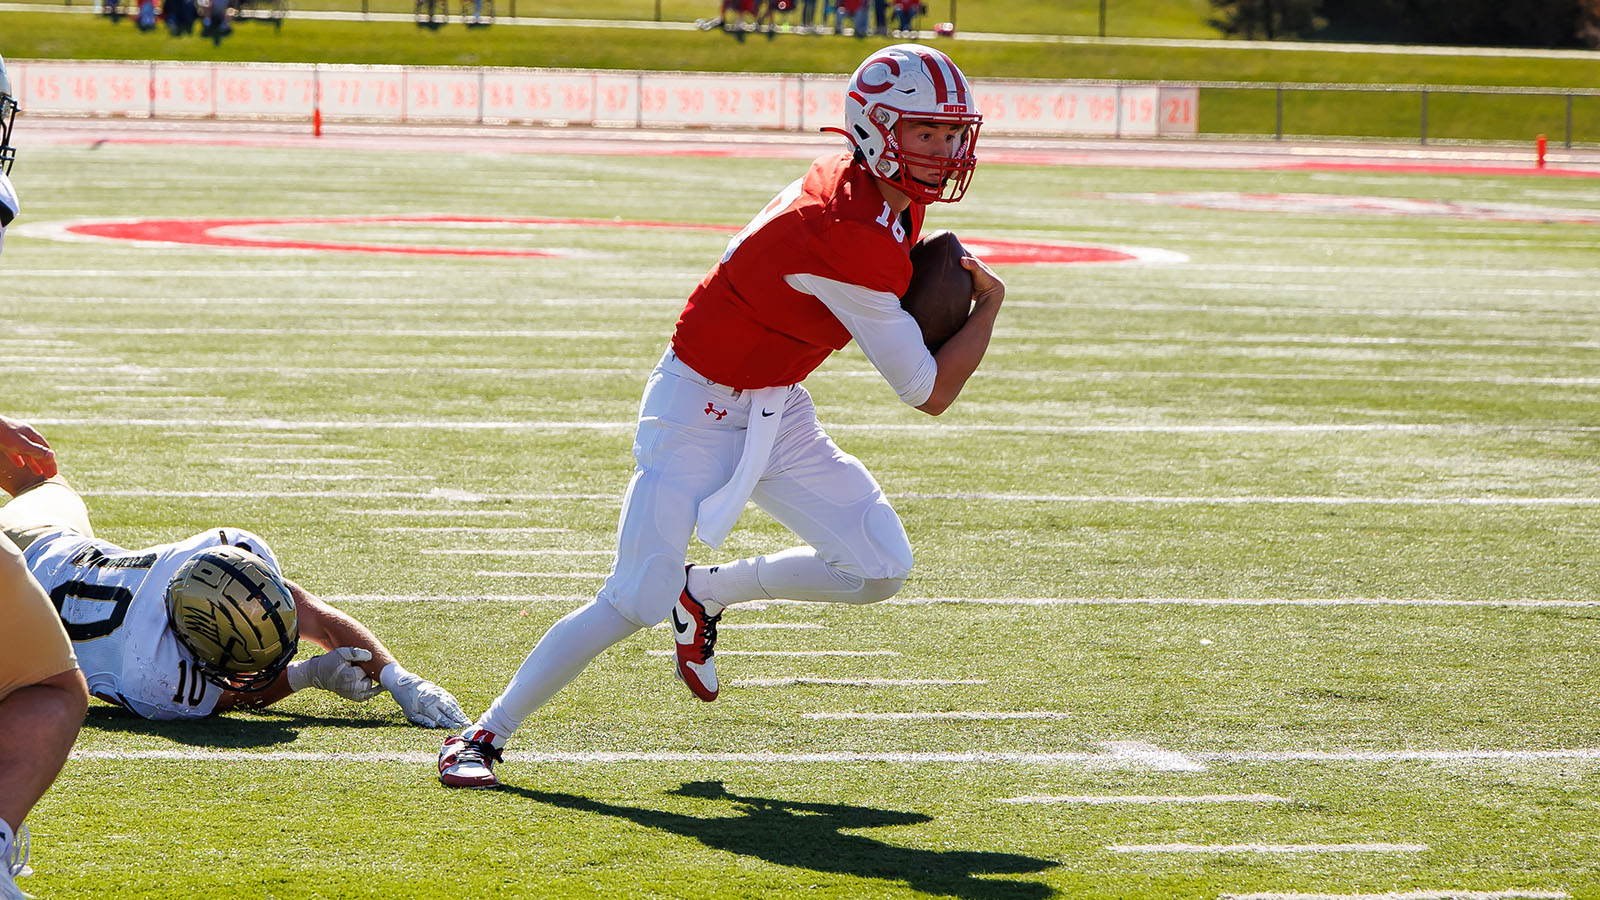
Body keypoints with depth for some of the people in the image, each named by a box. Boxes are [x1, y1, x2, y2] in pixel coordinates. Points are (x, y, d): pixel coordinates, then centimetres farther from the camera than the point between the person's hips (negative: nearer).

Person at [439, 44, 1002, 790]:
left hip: (775, 410, 9)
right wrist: (988, 305, -7)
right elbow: (930, 393, -22)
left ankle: (705, 593, 19)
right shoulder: (852, 244, -31)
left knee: (879, 569, -1)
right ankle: (485, 735, 0)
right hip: (697, 412, -9)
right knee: (635, 603, -15)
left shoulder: (894, 196, -4)